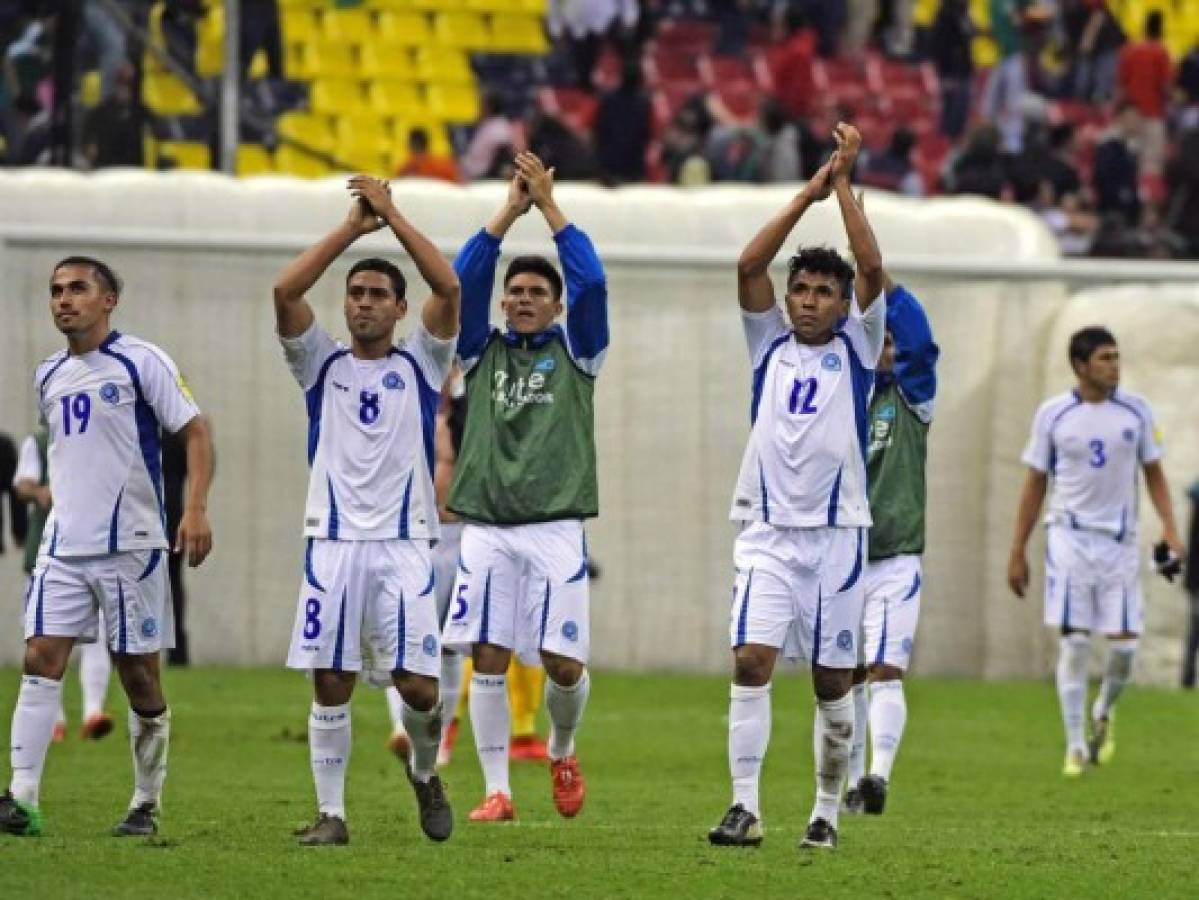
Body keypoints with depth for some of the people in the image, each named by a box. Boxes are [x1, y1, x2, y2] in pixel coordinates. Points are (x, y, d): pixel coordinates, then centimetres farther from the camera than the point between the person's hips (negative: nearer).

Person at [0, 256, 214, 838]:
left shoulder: (140, 362, -4)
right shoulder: (48, 376, 14)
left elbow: (195, 433, -7)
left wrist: (196, 509, -19)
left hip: (131, 543, -5)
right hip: (64, 544, 5)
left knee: (138, 674, 2)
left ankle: (146, 805, 14)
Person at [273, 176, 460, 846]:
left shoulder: (420, 364, 9)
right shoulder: (324, 364, 11)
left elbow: (449, 289, -6)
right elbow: (285, 291, -3)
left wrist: (393, 218, -5)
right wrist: (352, 229, -4)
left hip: (404, 544, -1)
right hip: (335, 541, 1)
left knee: (419, 685, -7)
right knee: (332, 685, -2)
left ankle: (426, 772, 22)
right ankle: (331, 813, 4)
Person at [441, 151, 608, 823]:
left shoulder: (575, 350, 8)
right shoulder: (484, 351, 12)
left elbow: (591, 281, -6)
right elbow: (464, 280, 0)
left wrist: (550, 206, -6)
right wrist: (510, 211, -5)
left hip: (555, 527, -2)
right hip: (487, 527, 2)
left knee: (563, 662, -5)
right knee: (488, 658, -3)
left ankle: (563, 753, 24)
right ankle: (497, 791, 3)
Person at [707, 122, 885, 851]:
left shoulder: (855, 348, 6)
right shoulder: (771, 345, 10)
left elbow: (873, 268, -7)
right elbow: (749, 265, -2)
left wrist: (844, 185, -7)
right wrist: (809, 194, -4)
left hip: (838, 532, -1)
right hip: (769, 531, 1)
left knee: (833, 682, 4)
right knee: (751, 662, -14)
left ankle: (828, 811, 15)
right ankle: (746, 807, -15)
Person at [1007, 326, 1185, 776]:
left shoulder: (1135, 411, 3)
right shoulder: (1053, 414, -1)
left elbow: (1153, 473, 11)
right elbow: (1035, 485, 6)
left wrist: (1169, 528, -3)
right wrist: (1018, 552, 5)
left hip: (1119, 539, 2)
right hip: (1070, 536, -2)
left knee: (1124, 646, -2)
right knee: (1074, 644, -7)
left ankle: (1103, 713, 28)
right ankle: (1076, 747, 1)